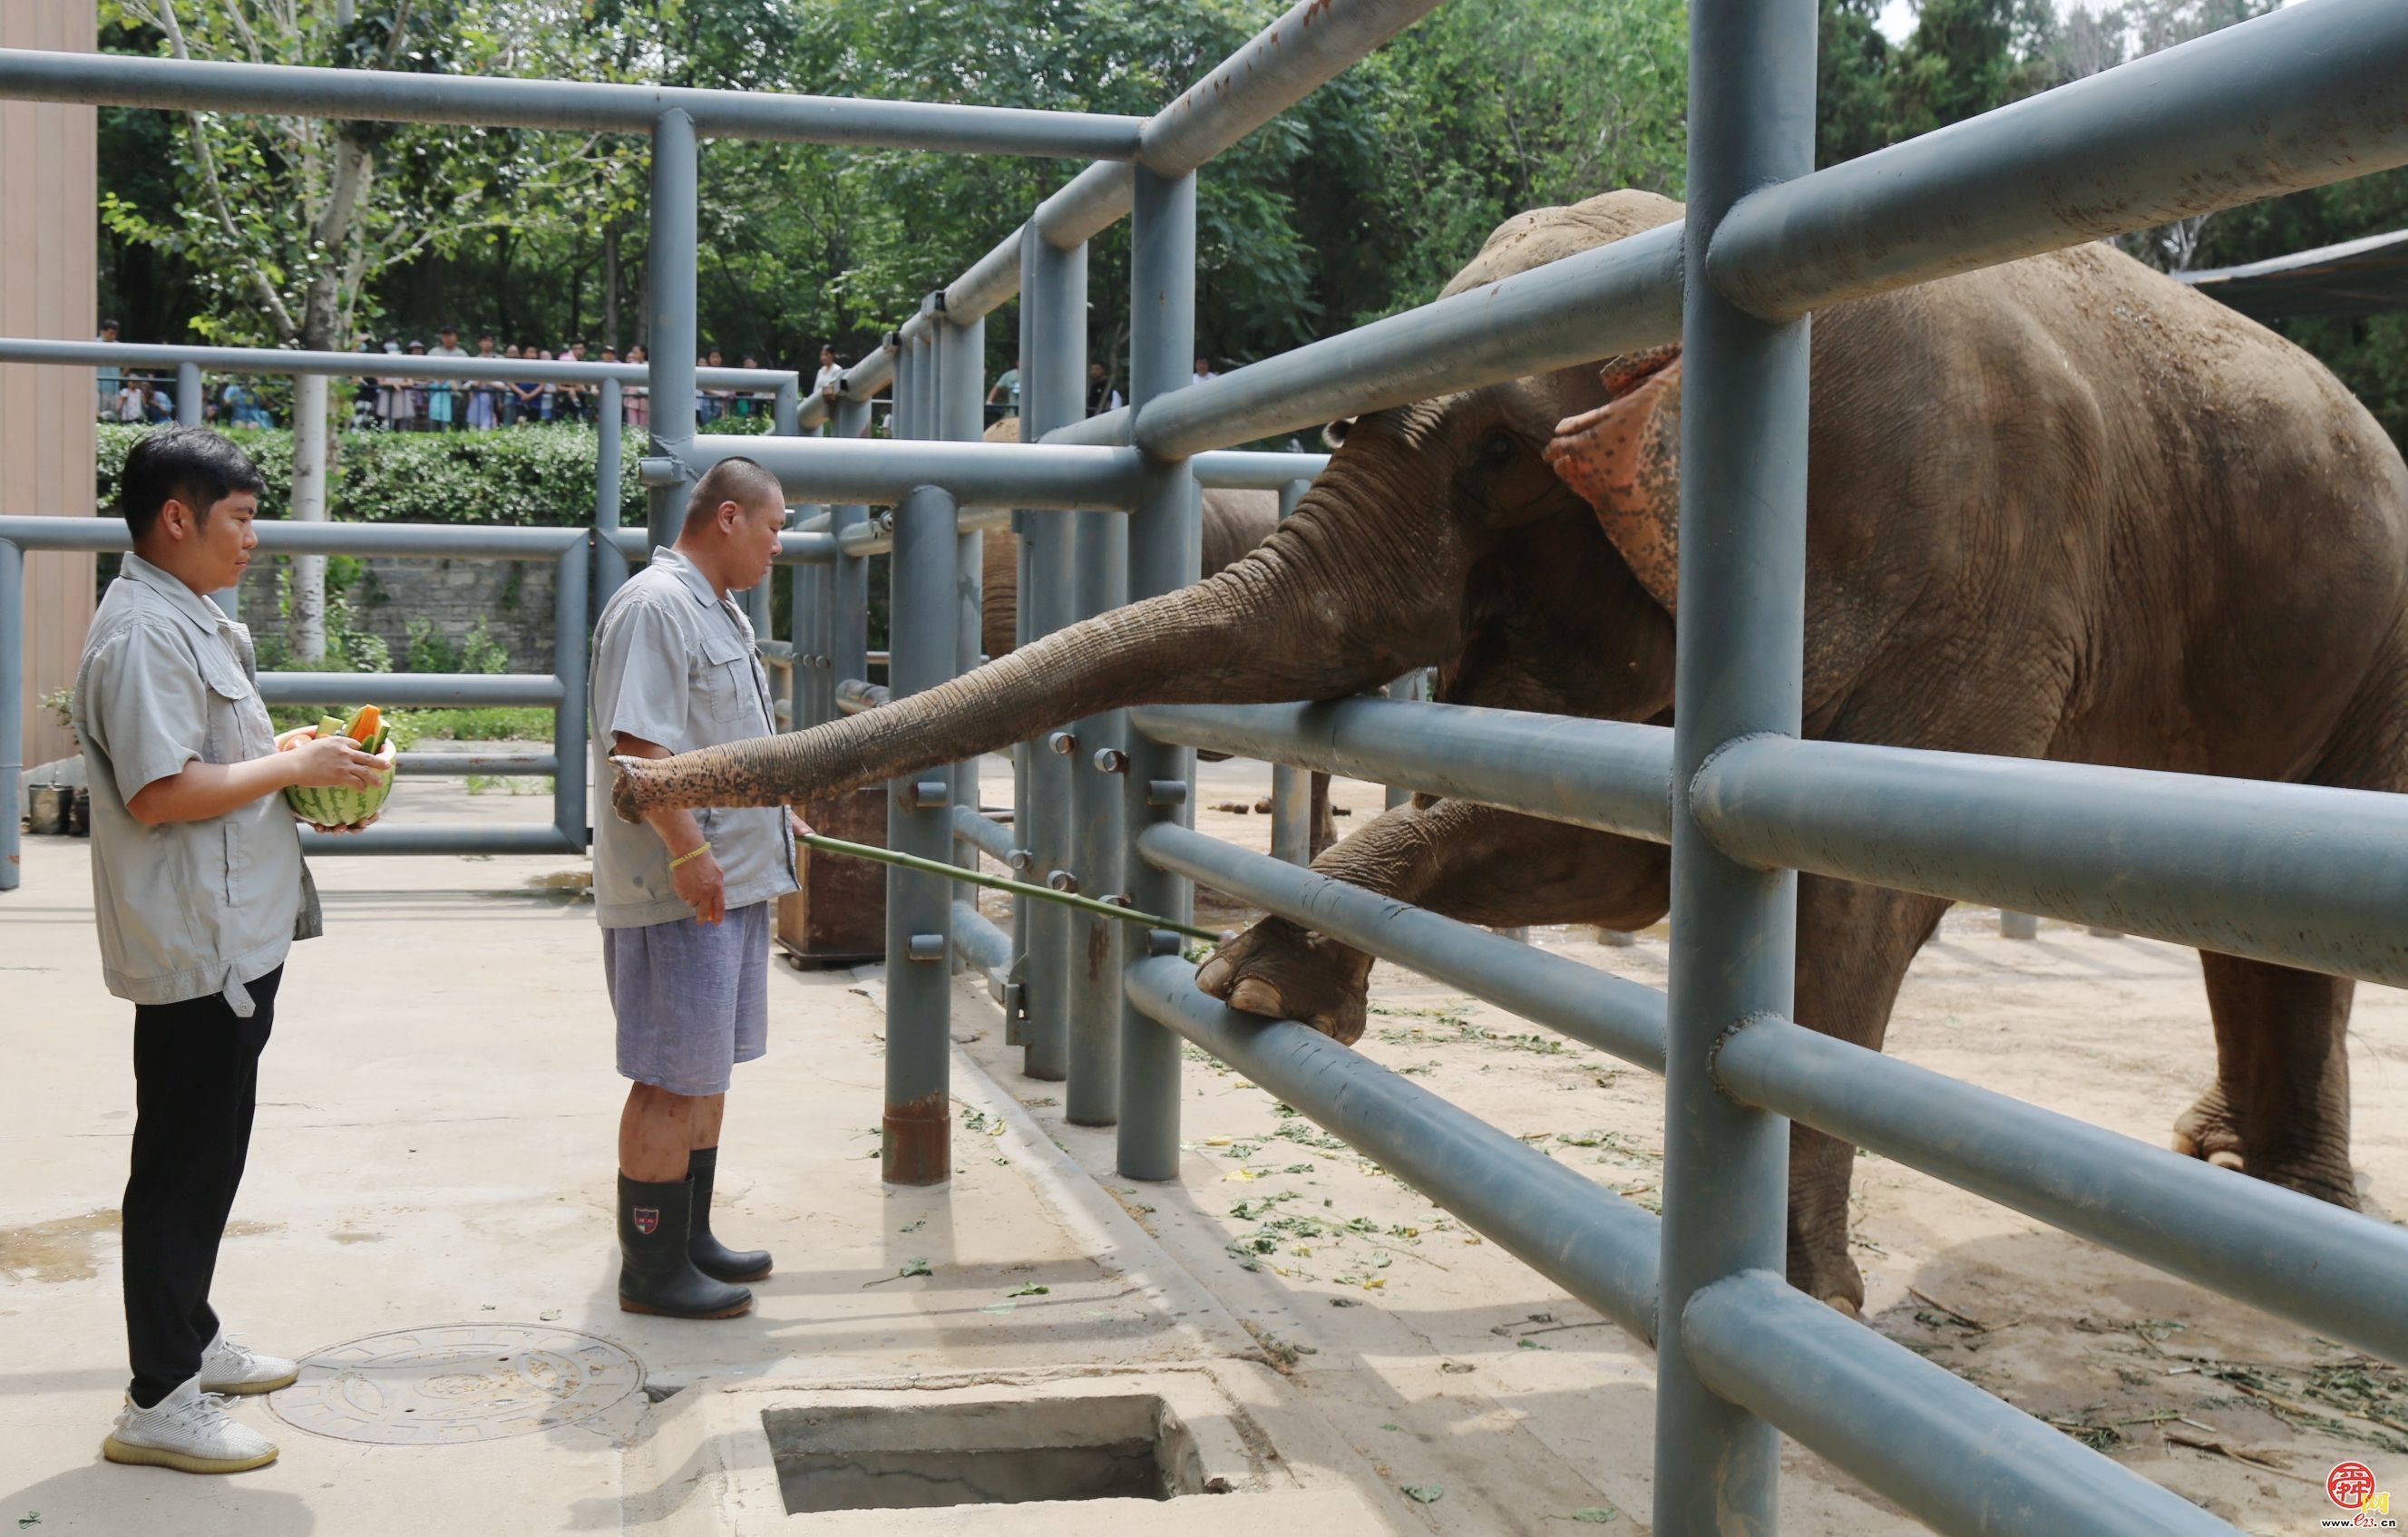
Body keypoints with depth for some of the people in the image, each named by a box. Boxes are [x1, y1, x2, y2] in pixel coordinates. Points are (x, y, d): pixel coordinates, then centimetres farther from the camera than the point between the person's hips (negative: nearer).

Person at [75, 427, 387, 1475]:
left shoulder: (187, 620, 15)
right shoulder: (145, 632, -18)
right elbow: (159, 793, -25)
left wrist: (292, 762, 10)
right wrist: (295, 767, -16)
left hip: (234, 937, 10)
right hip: (195, 947, -10)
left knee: (206, 1158, 19)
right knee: (184, 1164, -3)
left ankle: (188, 1339, 33)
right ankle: (158, 1400, 6)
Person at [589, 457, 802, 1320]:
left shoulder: (721, 610, 18)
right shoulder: (654, 606, -15)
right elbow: (638, 744, -24)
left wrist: (770, 816, 33)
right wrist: (686, 850, -27)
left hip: (734, 881, 11)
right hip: (679, 889, -10)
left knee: (708, 1071, 17)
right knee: (672, 1081, -4)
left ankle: (690, 1240, 28)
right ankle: (652, 1269, 5)